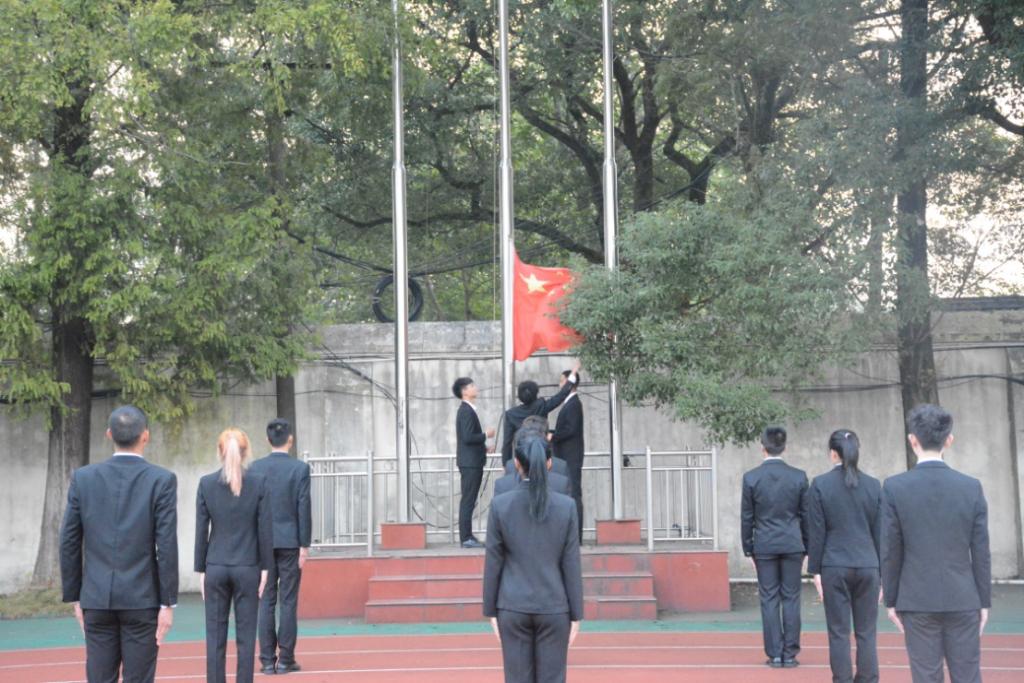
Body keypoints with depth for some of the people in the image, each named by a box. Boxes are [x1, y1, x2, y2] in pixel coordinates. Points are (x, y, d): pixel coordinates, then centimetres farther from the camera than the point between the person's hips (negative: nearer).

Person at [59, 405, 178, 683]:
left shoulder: (83, 478, 2)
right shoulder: (162, 480, -6)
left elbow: (69, 543, 5)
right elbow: (166, 545, -10)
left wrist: (75, 597, 13)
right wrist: (168, 603, -5)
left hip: (96, 599, 3)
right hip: (142, 598, -3)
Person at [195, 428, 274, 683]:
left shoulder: (206, 483, -3)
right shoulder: (259, 483, -5)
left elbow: (201, 531, -1)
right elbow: (265, 529, -5)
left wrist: (201, 570, 6)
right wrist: (265, 568, 3)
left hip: (216, 568, 1)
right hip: (247, 568, -1)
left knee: (215, 637, 6)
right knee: (245, 636, 4)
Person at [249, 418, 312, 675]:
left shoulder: (255, 468, 2)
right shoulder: (300, 468, -6)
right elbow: (303, 508, -8)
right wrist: (305, 546, -3)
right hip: (290, 541, -2)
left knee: (266, 602, 6)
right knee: (288, 601, 1)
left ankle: (267, 660, 5)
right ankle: (285, 660, 1)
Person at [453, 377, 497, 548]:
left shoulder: (467, 410, 16)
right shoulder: (466, 411, -15)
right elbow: (468, 437, -22)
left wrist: (483, 446, 13)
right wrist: (486, 435, -10)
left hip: (471, 461, 10)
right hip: (470, 462, -10)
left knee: (469, 501, 12)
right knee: (468, 501, -7)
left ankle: (467, 536, 16)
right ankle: (466, 538, -6)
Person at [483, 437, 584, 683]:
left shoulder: (500, 505, -8)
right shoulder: (566, 506, -7)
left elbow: (493, 563, -4)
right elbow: (571, 565, -5)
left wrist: (491, 611, 6)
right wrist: (576, 615, 2)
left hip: (514, 606, 0)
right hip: (553, 607, 0)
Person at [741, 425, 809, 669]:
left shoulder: (751, 477, -5)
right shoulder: (799, 476, -2)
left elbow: (746, 517, 0)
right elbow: (805, 515, 4)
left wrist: (748, 548, 9)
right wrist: (807, 546, 13)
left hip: (764, 545, -1)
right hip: (792, 544, 1)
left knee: (769, 600, 4)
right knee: (791, 598, 5)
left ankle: (774, 654, 4)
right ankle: (789, 654, 6)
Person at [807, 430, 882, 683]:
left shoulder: (820, 484, -5)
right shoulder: (873, 485, 1)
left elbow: (816, 532, -4)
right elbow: (879, 532, 5)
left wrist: (815, 570, 2)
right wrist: (881, 572, 11)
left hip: (835, 567, -2)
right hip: (867, 566, 2)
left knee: (839, 633, 3)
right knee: (866, 633, 6)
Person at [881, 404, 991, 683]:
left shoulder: (894, 487, -8)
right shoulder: (972, 487, -3)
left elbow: (890, 552, -5)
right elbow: (981, 552, 0)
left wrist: (891, 600, 5)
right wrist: (984, 601, 9)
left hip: (918, 602, -1)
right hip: (963, 601, 1)